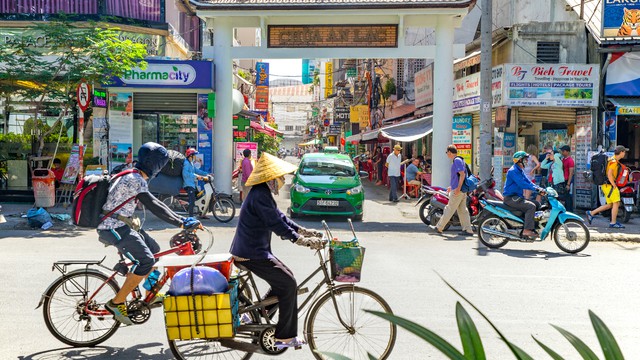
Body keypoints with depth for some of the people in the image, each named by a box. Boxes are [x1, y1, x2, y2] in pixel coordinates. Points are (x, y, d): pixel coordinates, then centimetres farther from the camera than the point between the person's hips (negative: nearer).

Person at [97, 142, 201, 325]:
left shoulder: (133, 176, 14)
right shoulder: (135, 180, -18)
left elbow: (154, 203, 19)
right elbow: (154, 206, -24)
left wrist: (181, 218, 15)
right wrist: (182, 224, -24)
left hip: (123, 225, 11)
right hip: (115, 229, -11)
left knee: (154, 249, 15)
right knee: (146, 261, -20)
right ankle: (116, 303, -12)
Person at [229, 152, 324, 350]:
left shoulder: (263, 193, 14)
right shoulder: (260, 196, -20)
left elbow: (280, 217, 17)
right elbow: (277, 225, -25)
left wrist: (305, 231, 10)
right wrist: (305, 242, -22)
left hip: (253, 250, 11)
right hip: (252, 254, -10)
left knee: (284, 280, 15)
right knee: (288, 284, -8)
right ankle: (285, 337, 0)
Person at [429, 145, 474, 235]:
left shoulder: (457, 161, -13)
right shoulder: (457, 161, 17)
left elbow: (462, 174, -22)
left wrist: (458, 188, -25)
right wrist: (452, 186, 28)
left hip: (457, 191, -10)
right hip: (462, 190, 10)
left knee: (449, 209, -1)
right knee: (462, 210, 9)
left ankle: (439, 228, 6)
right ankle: (468, 230, 9)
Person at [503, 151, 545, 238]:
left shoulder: (520, 171, 18)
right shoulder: (513, 171, -15)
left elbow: (528, 182, 14)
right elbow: (521, 183, -27)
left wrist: (540, 188, 0)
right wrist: (535, 188, -30)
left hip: (517, 197, 10)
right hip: (511, 198, -10)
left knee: (537, 204, 9)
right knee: (531, 206, -23)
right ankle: (527, 230, -24)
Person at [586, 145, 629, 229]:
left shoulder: (613, 160, 17)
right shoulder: (614, 161, -15)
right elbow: (609, 175, -24)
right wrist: (614, 186, -18)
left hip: (606, 185, 10)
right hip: (609, 185, -10)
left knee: (609, 205, 12)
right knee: (616, 203, -5)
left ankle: (591, 213, 11)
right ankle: (613, 223, -1)